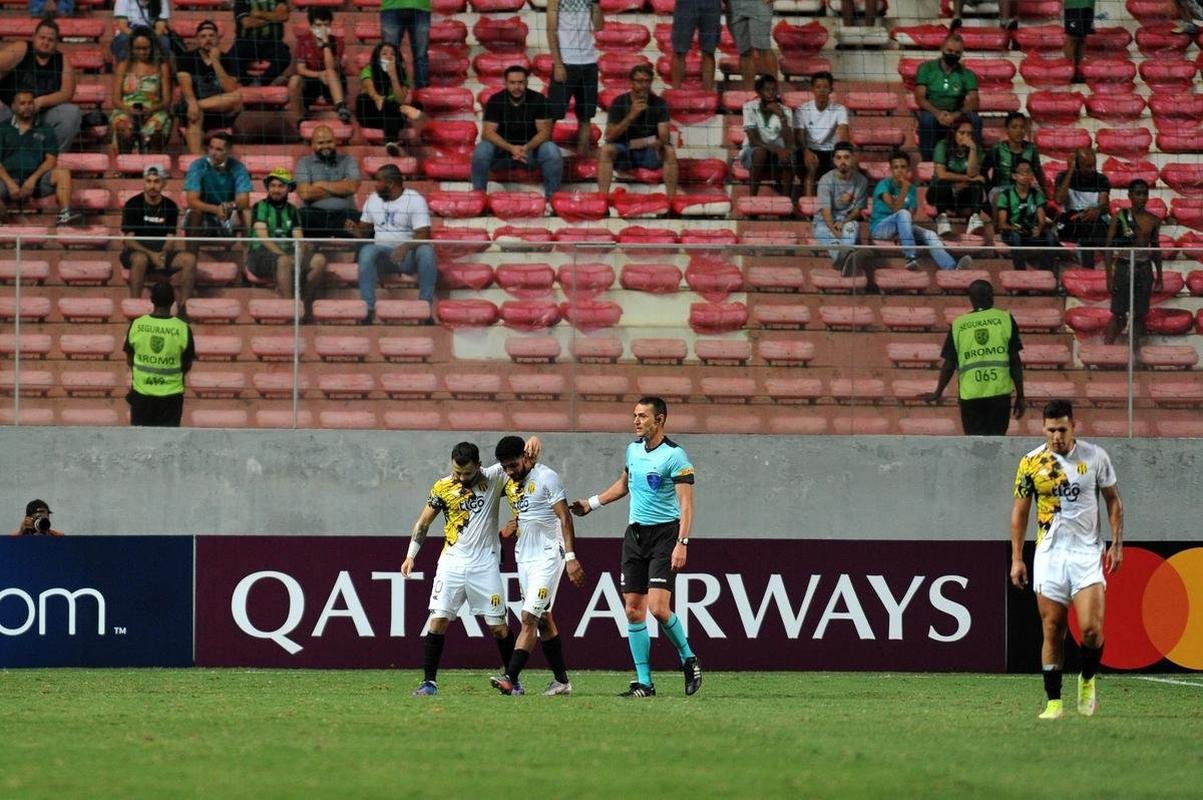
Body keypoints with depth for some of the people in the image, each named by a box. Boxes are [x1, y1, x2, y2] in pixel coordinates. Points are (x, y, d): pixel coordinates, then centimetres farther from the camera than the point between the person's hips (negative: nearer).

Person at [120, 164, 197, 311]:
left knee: (189, 259, -22)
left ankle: (183, 308, -19)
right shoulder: (133, 205, -5)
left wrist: (163, 254, -18)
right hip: (136, 252, -4)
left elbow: (170, 238, 5)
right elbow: (128, 240, -10)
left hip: (162, 252, 4)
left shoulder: (170, 206, 6)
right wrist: (151, 255, -23)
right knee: (140, 259, -39)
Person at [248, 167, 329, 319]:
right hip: (261, 253, -5)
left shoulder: (292, 211, 18)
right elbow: (263, 238, -11)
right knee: (284, 261, -39)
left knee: (319, 260, -19)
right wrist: (284, 255, -23)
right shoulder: (260, 207, 2)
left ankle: (307, 305, -15)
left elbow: (299, 239, 7)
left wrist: (299, 257, -15)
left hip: (286, 251, 5)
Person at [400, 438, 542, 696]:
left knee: (498, 625, 1)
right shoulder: (443, 488, 1)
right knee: (438, 619, -9)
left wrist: (533, 442, -24)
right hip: (452, 562, 1)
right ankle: (429, 681, -5)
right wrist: (410, 555, 5)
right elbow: (423, 523, 11)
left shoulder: (493, 478, -2)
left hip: (485, 565, -1)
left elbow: (523, 461, -1)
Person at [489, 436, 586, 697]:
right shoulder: (510, 482, 12)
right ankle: (561, 680, 18)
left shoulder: (546, 477, -11)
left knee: (529, 618, -15)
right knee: (543, 619, 11)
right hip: (524, 557, 8)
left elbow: (564, 517, -14)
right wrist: (514, 524, 3)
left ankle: (510, 678, -23)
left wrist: (571, 557, -20)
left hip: (548, 556, -8)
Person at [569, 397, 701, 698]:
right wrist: (592, 503, 27)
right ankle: (644, 682, 5)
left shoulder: (674, 455, -12)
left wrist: (682, 544, -24)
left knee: (658, 607, -17)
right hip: (634, 535, 7)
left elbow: (686, 503, -16)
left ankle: (688, 660, 7)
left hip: (664, 534, -7)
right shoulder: (633, 449, 10)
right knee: (633, 611, 1)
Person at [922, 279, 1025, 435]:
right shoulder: (1005, 319, 3)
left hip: (970, 394, 1)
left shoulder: (958, 325, 5)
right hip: (1000, 392, -1)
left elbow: (949, 365, 4)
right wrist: (1020, 397, 6)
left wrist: (938, 393, 16)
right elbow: (1015, 362, 0)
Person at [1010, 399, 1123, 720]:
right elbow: (1020, 510, 8)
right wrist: (1016, 558, 5)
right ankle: (1053, 702, 7)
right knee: (1052, 631, 0)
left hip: (1087, 552, -1)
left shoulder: (1095, 457, -1)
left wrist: (1117, 543, 2)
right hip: (1049, 554, 1)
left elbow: (1113, 500, 10)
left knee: (1091, 628, -12)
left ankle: (1087, 680, 15)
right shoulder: (1031, 462, 0)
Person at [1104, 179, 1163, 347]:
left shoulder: (1153, 220, 6)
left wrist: (1159, 275, 16)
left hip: (1145, 269, 4)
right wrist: (1109, 277, -10)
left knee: (1139, 314, 7)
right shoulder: (1120, 217, -5)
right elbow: (1109, 248, -5)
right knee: (1118, 314, -4)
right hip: (1124, 268, -4)